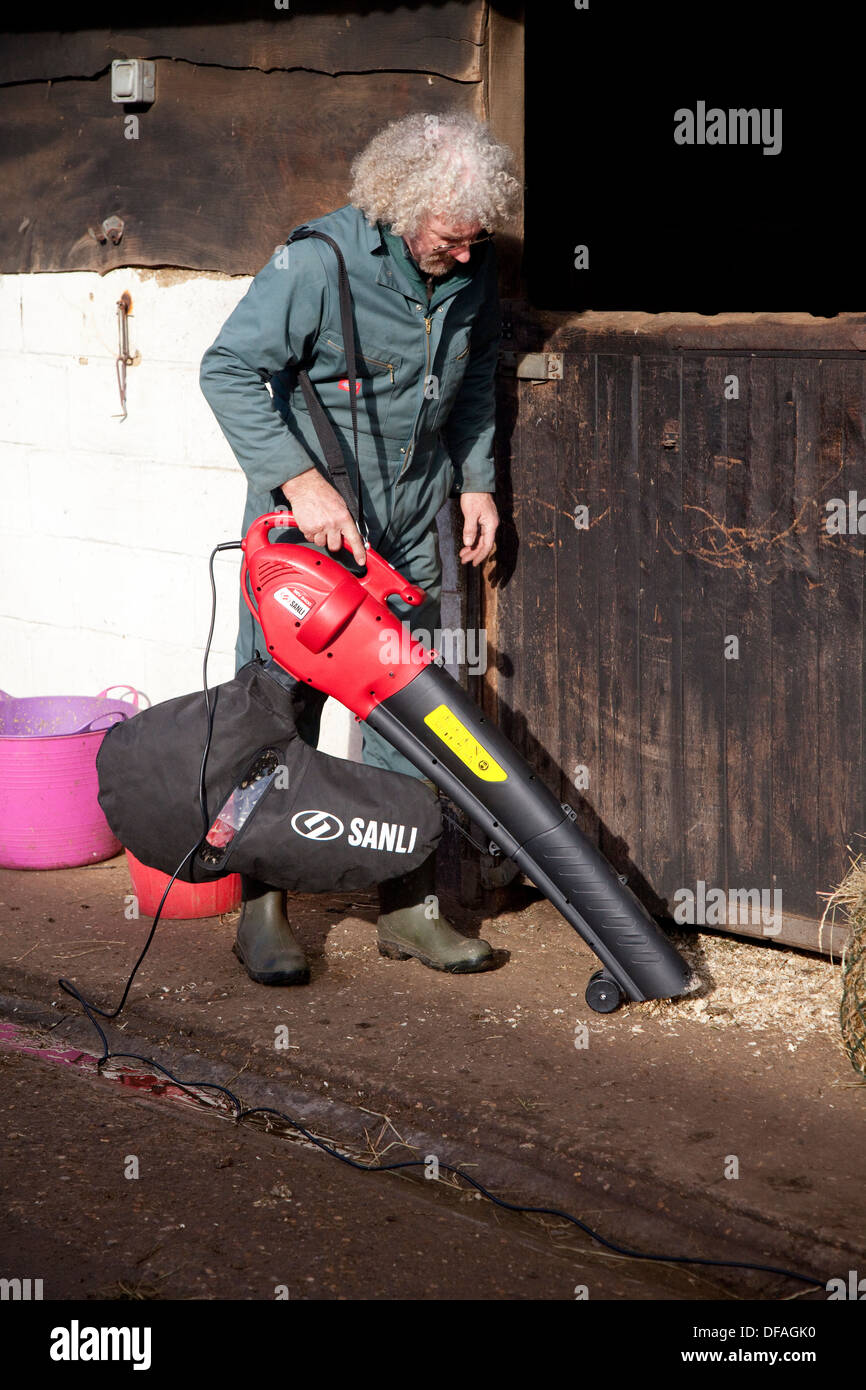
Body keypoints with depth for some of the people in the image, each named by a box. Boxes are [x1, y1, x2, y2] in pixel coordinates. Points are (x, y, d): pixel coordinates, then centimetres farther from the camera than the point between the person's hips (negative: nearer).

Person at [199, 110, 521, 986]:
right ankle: (262, 908, 9)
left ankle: (408, 904, 16)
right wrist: (300, 479, -24)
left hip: (409, 523, 5)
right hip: (305, 519, -5)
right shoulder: (318, 264, -21)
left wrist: (475, 479, 10)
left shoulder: (471, 268, -2)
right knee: (282, 709, -1)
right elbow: (229, 370, -19)